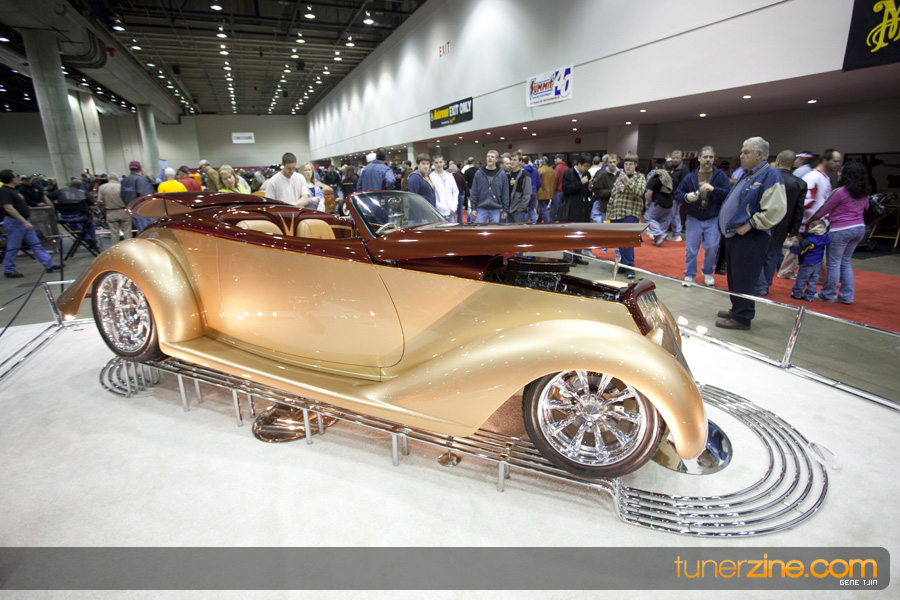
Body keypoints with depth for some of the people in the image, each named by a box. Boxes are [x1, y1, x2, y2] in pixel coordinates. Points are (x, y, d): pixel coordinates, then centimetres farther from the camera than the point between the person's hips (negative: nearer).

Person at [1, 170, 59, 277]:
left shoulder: (13, 190, 12)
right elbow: (9, 208, -23)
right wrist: (24, 222, -26)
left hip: (24, 222, 9)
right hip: (14, 223, -9)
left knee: (36, 244, 8)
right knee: (13, 248, 1)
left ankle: (50, 265, 9)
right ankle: (8, 271, 13)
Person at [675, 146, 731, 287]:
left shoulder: (720, 176, -2)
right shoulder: (690, 177, 2)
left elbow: (729, 194, -11)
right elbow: (677, 195, 3)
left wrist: (713, 189, -26)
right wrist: (687, 197, -18)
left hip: (713, 220, -1)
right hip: (693, 219, 1)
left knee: (712, 248, 3)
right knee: (691, 249, 3)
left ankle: (708, 273, 26)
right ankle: (689, 275, 18)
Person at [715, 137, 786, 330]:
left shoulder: (770, 175, -12)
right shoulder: (748, 176, 17)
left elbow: (776, 209, -21)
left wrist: (750, 224, -19)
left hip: (750, 239, -9)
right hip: (734, 235, 10)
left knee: (743, 280, -3)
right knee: (734, 278, 17)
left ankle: (741, 318, 6)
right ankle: (736, 309, 30)